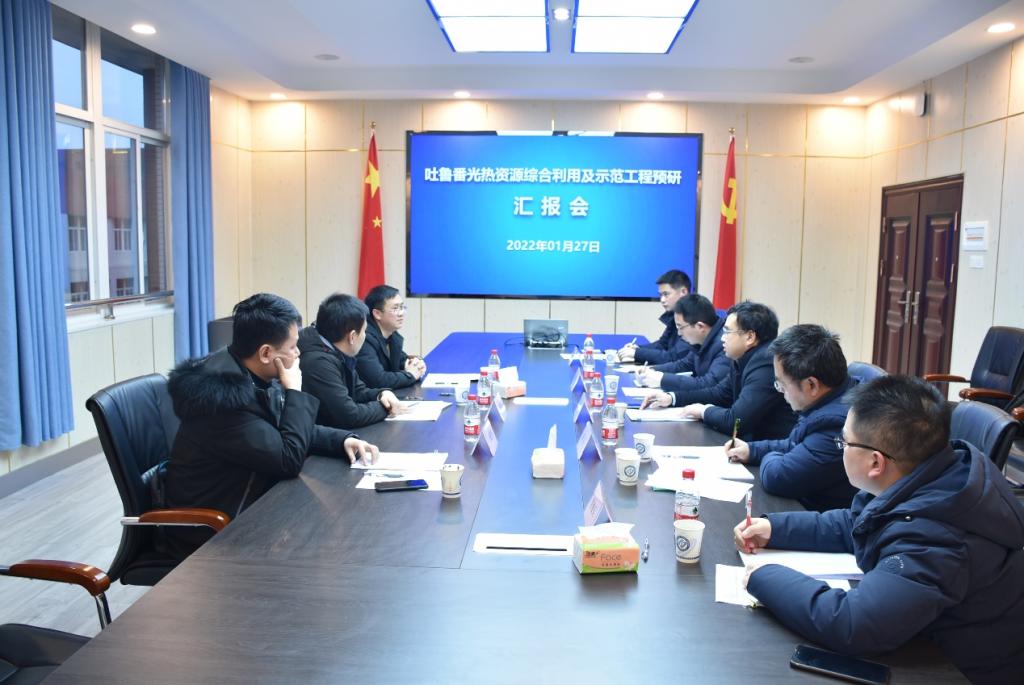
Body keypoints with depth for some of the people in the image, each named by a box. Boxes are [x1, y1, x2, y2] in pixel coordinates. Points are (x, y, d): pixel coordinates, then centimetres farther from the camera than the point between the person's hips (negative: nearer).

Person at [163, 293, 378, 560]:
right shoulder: (224, 393, -28)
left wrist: (343, 440, -3)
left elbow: (290, 432, 13)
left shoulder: (251, 376, -1)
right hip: (214, 529, -8)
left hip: (248, 505, 8)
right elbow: (289, 460, -25)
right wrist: (293, 391, -17)